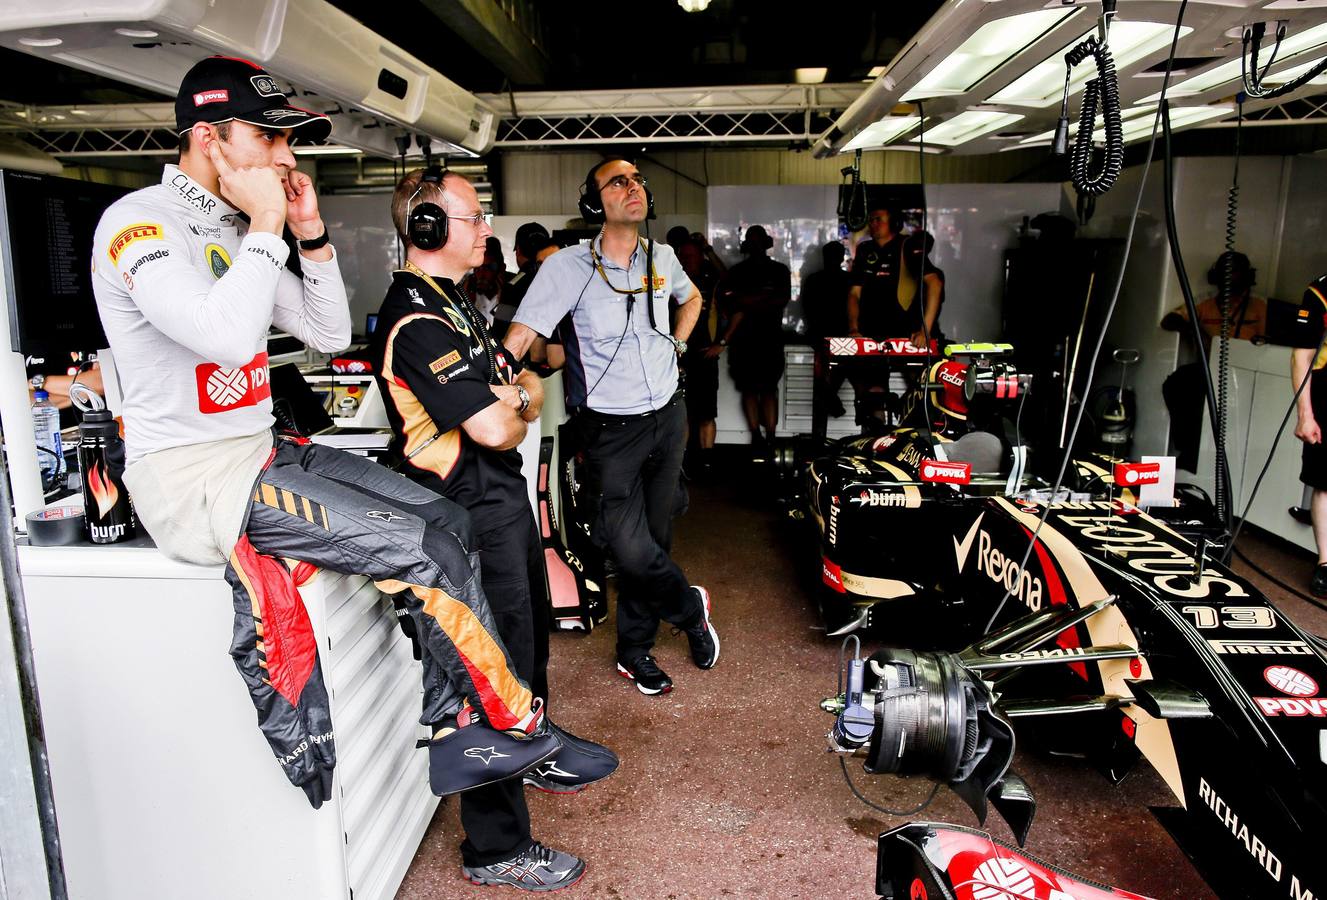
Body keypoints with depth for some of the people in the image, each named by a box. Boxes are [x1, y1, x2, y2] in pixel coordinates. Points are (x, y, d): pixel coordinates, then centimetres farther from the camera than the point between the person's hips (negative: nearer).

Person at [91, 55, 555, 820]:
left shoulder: (235, 232, 14)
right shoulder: (141, 222, -11)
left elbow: (331, 335, 16)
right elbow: (227, 334, -29)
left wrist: (312, 235, 6)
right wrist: (265, 229, -16)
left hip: (263, 453, 9)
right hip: (193, 478, -9)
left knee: (447, 521, -4)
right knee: (421, 547, -19)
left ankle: (455, 718, 3)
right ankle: (518, 726, 0)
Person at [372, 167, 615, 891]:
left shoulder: (454, 302, 14)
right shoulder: (416, 321, -20)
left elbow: (527, 382, 15)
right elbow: (493, 429, -26)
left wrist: (518, 394, -8)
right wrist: (513, 413, -4)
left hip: (504, 493, 11)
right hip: (473, 511, -10)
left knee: (532, 631, 26)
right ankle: (496, 847, 13)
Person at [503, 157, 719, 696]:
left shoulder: (661, 258, 4)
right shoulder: (567, 267, -12)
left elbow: (691, 297, 27)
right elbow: (518, 338, -19)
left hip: (668, 417, 5)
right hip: (611, 428, -4)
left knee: (654, 537, 11)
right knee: (632, 550, -10)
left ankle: (634, 652, 28)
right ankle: (691, 609, 22)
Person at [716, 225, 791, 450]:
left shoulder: (780, 270, 11)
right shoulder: (737, 271, 13)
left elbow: (783, 299, -4)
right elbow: (725, 298, -1)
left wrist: (747, 302, -9)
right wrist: (764, 298, -9)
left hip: (771, 338, -1)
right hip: (744, 339, 1)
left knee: (769, 388, -4)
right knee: (749, 388, -2)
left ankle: (770, 437, -5)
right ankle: (756, 437, 2)